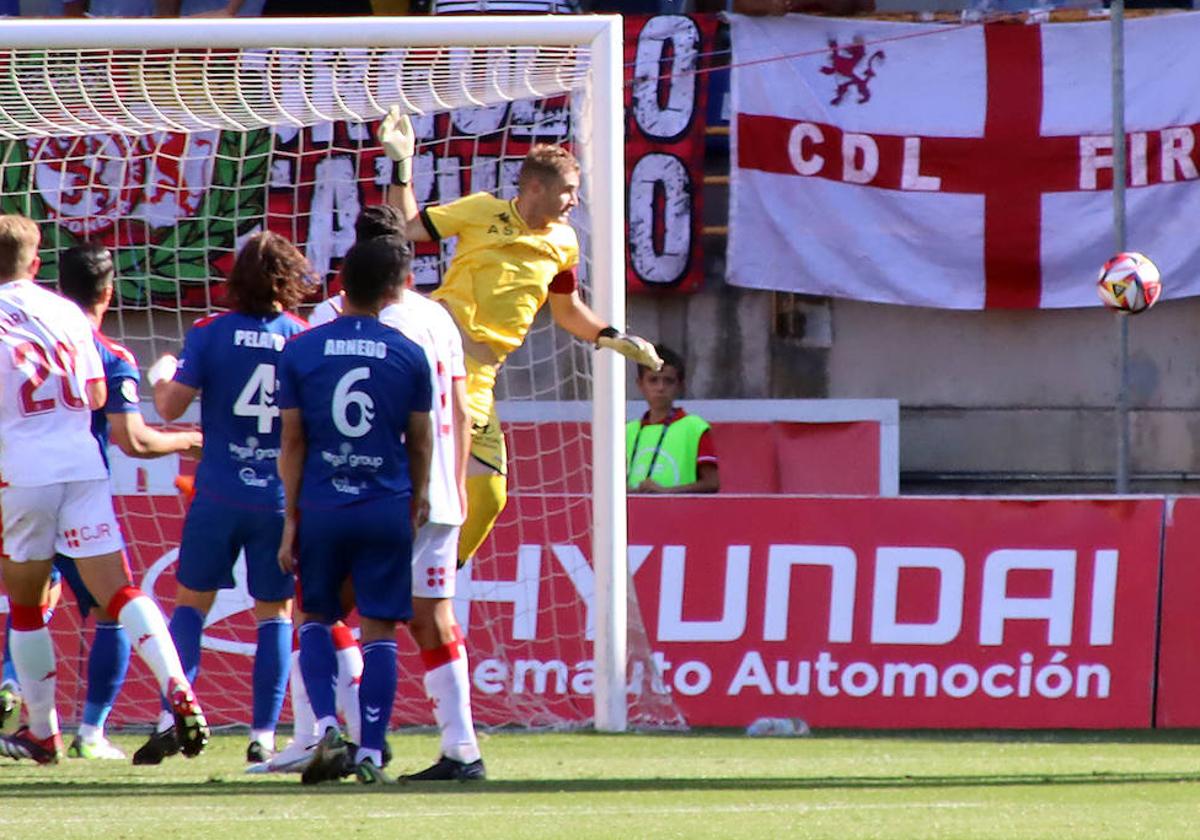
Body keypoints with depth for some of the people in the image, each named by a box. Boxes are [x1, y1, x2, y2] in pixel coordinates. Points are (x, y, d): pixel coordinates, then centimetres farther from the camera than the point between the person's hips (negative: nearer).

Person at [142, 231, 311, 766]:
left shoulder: (210, 335, -5)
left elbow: (171, 405, -5)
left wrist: (161, 376, 15)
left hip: (219, 495, -1)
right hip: (282, 497, 1)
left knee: (191, 601, 11)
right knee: (274, 613, 10)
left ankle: (172, 715, -5)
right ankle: (264, 734, 5)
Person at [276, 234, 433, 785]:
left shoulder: (300, 351, -2)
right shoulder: (409, 356, -2)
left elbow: (292, 443, 1)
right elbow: (420, 442, 6)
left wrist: (291, 519, 7)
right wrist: (418, 503, 21)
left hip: (321, 509, 0)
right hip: (387, 509, 0)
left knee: (316, 620, 16)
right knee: (379, 631, 4)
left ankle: (327, 729, -3)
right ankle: (371, 754, 0)